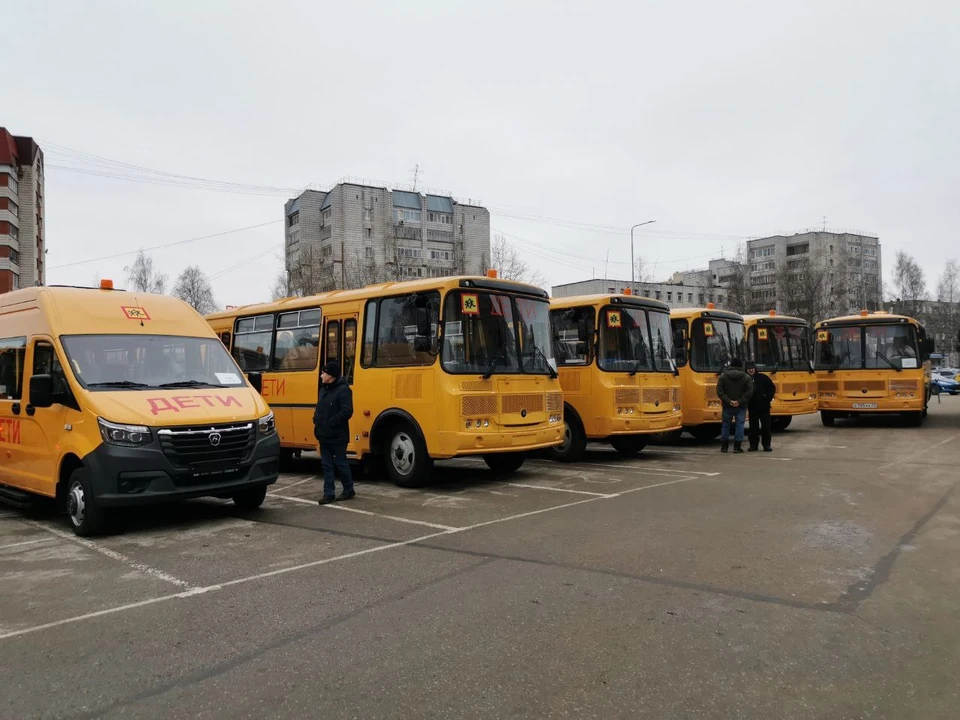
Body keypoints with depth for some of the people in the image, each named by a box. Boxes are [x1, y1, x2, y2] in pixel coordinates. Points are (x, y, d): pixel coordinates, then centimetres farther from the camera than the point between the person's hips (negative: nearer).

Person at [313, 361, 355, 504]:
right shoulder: (323, 389, 13)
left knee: (340, 463, 3)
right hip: (324, 435, 8)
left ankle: (349, 490, 19)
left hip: (337, 436, -8)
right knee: (326, 464, 9)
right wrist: (316, 420, 4)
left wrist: (330, 423, -21)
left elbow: (347, 412, -23)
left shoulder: (343, 390, -15)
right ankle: (328, 493, 15)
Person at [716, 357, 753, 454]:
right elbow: (749, 391, -9)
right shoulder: (746, 377, -1)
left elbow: (719, 391, -7)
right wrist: (740, 401, -11)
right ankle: (737, 447, 1)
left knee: (726, 425, 11)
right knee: (739, 424, 4)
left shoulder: (723, 376, -1)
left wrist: (728, 401, -9)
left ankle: (724, 446, 14)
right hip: (741, 406, -1)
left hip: (727, 406, 1)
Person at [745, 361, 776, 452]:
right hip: (752, 408, 1)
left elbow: (772, 387, 3)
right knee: (753, 427, 5)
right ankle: (753, 444, 13)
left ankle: (766, 445, 11)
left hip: (764, 407, -1)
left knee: (766, 426, 3)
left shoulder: (762, 377, -2)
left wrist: (768, 398, -6)